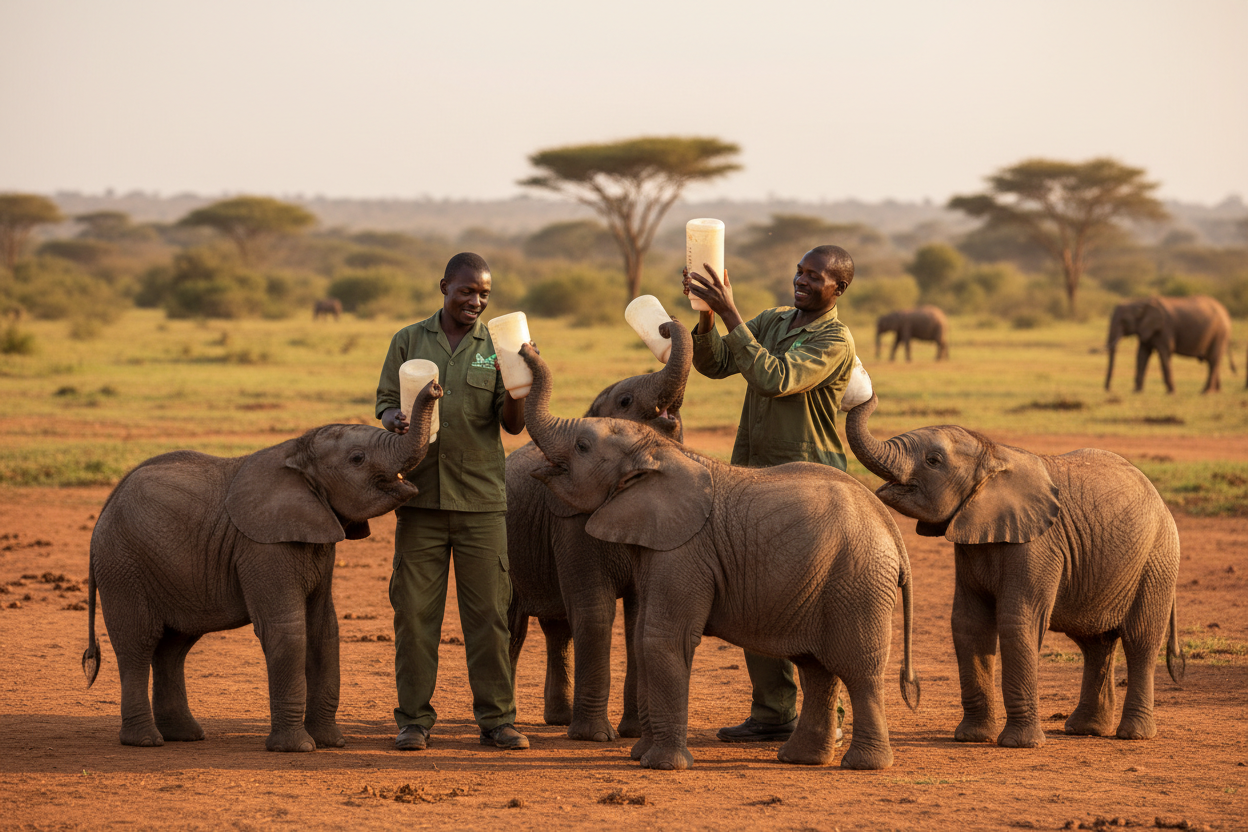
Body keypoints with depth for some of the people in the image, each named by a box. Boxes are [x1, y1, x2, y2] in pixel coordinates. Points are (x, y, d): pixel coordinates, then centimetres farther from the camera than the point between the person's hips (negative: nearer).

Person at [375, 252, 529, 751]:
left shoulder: (497, 347, 7)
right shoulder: (409, 341, 8)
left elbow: (514, 424, 1)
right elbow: (385, 403, 8)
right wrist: (395, 420, -16)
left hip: (481, 499, 0)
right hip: (421, 496, 0)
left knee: (487, 611, 0)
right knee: (415, 611, 1)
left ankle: (496, 719, 5)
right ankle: (414, 719, 8)